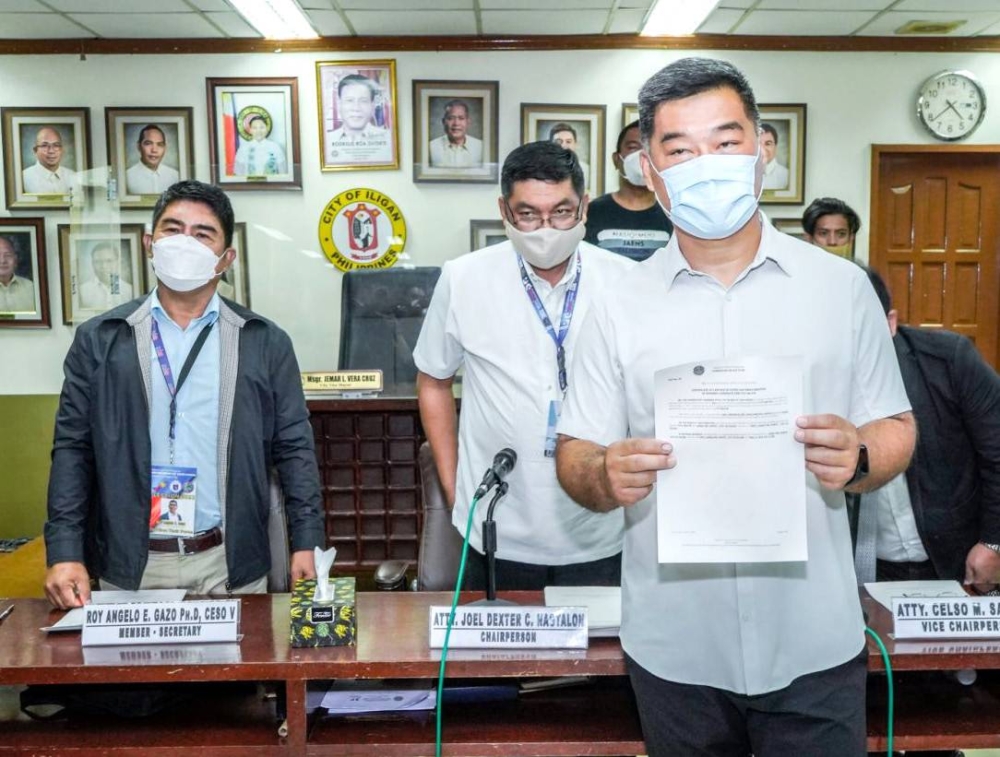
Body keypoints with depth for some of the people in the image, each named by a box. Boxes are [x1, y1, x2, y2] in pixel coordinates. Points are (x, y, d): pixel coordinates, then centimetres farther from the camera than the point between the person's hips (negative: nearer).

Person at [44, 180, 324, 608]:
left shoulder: (265, 343, 1)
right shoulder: (99, 339, 3)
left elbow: (294, 448, 1)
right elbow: (72, 448, 2)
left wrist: (306, 542, -6)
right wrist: (64, 552, -5)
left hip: (230, 563, 0)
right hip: (130, 564, 1)